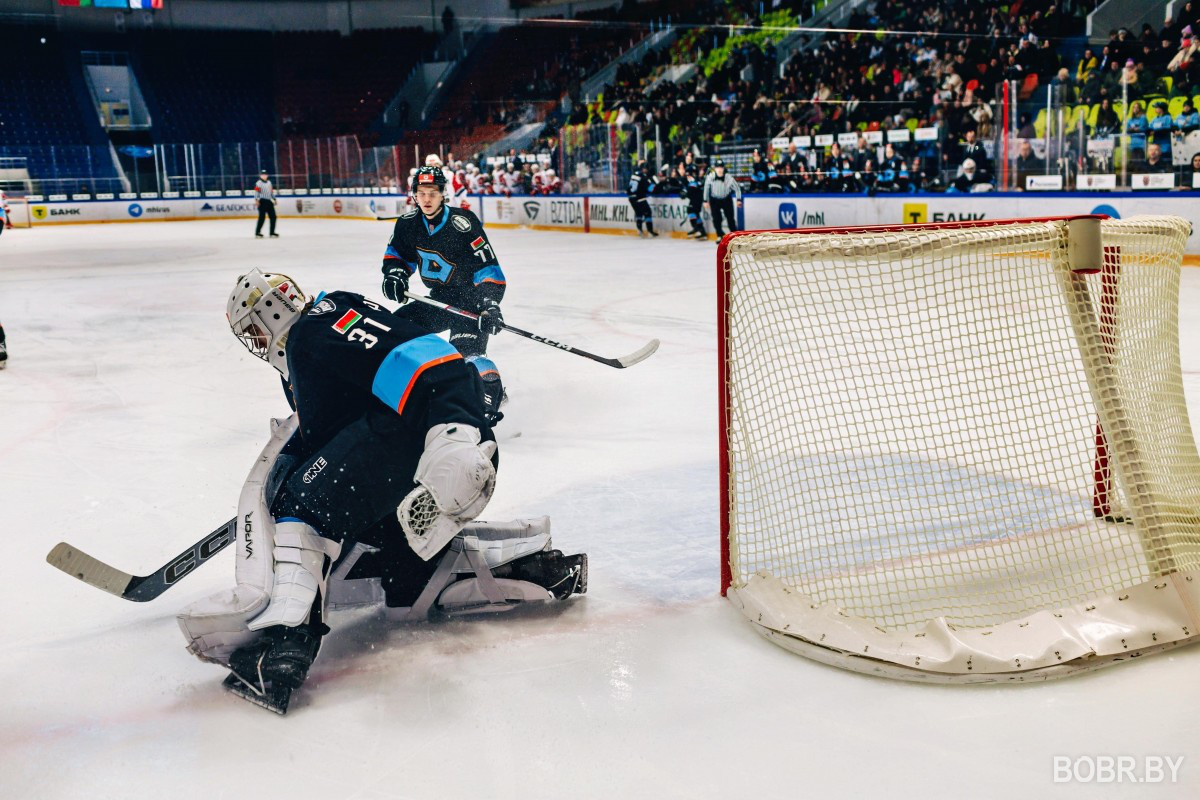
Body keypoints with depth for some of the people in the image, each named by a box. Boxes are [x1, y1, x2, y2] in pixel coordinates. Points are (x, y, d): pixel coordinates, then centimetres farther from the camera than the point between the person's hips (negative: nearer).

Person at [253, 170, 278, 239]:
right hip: (262, 201, -7)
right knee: (262, 217, -12)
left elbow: (271, 191, 25)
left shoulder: (269, 183, 18)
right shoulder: (258, 183, -5)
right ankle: (257, 232, -7)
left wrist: (274, 199, 21)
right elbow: (256, 192, -13)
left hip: (269, 202, 7)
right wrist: (257, 200, -23)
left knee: (273, 217, 5)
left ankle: (272, 232, 13)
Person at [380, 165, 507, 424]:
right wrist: (394, 273, -7)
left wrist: (490, 305, -34)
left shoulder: (462, 223, -25)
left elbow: (488, 269, -25)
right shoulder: (408, 222, -5)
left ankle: (492, 395, -19)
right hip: (439, 297, 7)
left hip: (471, 297, -7)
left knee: (467, 349, -29)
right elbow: (398, 253, 14)